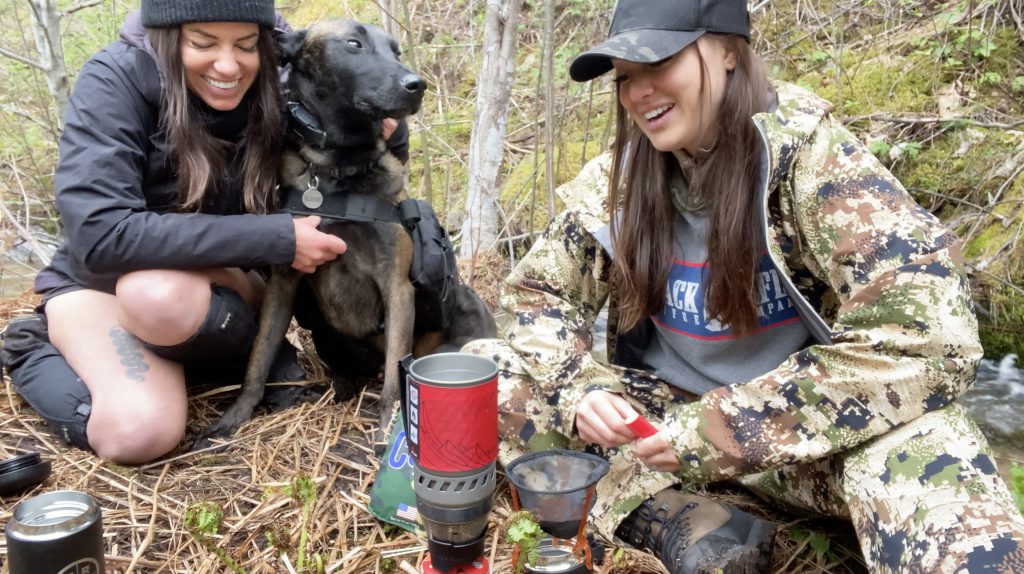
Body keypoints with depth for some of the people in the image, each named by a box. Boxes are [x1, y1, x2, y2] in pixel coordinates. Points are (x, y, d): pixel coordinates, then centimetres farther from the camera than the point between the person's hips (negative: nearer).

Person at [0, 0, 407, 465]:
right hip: (97, 279, -1)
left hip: (212, 281, 2)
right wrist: (276, 238, -35)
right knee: (141, 431, -29)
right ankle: (37, 352, 1)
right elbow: (98, 236, -35)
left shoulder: (275, 87, -13)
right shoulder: (115, 80, -24)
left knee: (163, 292, -35)